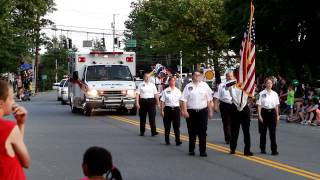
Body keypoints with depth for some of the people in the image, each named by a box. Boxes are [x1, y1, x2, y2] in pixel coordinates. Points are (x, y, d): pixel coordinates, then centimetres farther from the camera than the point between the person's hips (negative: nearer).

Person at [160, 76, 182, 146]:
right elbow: (162, 101, -1)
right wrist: (162, 110, -8)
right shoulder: (165, 91, 1)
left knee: (176, 126, -4)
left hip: (176, 109, 1)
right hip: (168, 109, -1)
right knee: (167, 126, 6)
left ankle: (178, 140, -5)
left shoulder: (178, 91, 8)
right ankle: (167, 140, 17)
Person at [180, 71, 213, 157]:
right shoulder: (188, 87, 3)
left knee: (202, 132, -2)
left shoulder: (205, 85, 6)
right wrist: (185, 111, -10)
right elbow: (184, 100, 0)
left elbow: (209, 100, 9)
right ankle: (191, 150, 19)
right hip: (191, 112, 0)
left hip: (202, 111, 0)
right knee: (192, 132, 8)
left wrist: (210, 111, 6)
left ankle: (203, 150, 1)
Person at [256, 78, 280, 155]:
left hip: (272, 112, 2)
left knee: (273, 132, -1)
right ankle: (262, 149, 19)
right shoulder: (262, 94, -4)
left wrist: (277, 115, 7)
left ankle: (274, 150, -1)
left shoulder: (275, 94, 6)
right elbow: (259, 105, -5)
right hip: (264, 112, -2)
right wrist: (259, 115, -11)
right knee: (263, 132, 7)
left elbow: (276, 106, 10)